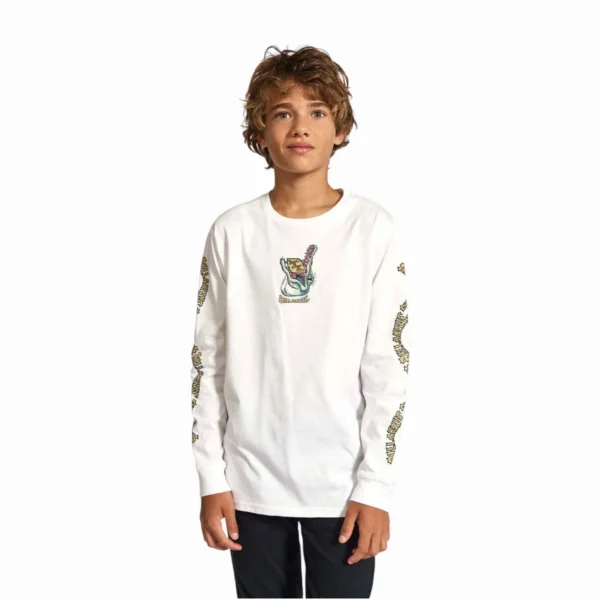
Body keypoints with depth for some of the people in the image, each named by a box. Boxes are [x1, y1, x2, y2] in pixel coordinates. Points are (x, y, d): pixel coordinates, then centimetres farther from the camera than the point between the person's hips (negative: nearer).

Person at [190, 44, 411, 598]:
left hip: (342, 484, -1)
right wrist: (212, 478, 0)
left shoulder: (374, 229, -5)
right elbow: (208, 360, 3)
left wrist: (376, 485, -6)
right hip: (251, 482, 2)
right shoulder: (233, 232, 0)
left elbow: (388, 365, -4)